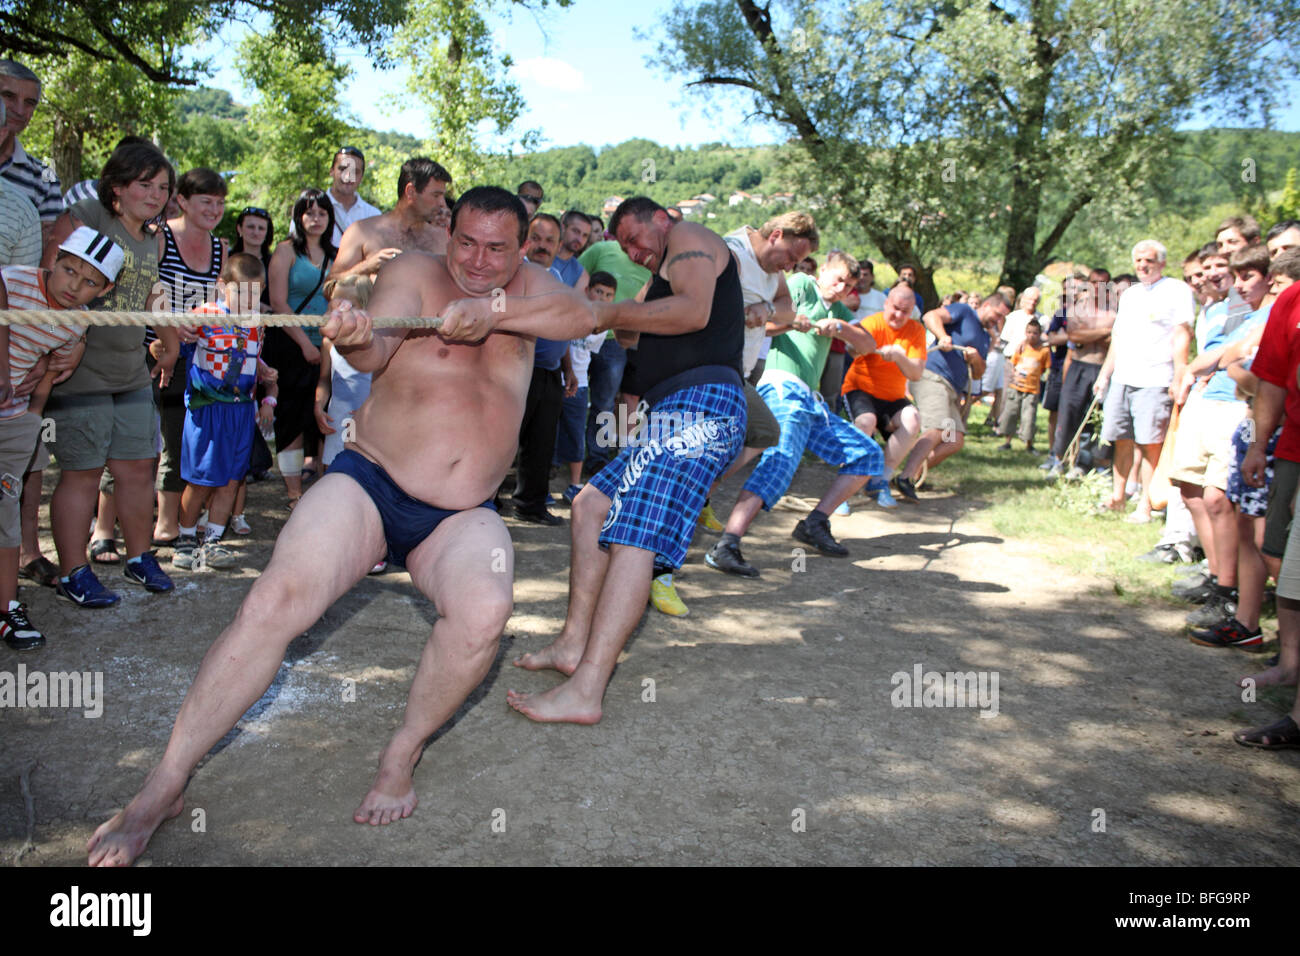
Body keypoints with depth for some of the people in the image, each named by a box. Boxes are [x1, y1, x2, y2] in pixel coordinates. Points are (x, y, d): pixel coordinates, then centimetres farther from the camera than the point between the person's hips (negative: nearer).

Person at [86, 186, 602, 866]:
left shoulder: (523, 287, 9)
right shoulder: (414, 273, 2)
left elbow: (583, 317, -11)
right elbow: (377, 350, -16)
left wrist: (494, 310, -25)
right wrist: (356, 338, -40)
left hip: (461, 516, 1)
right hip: (368, 483, -1)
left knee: (484, 611, -31)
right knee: (277, 598, -22)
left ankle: (401, 757, -8)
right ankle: (162, 787, -9)